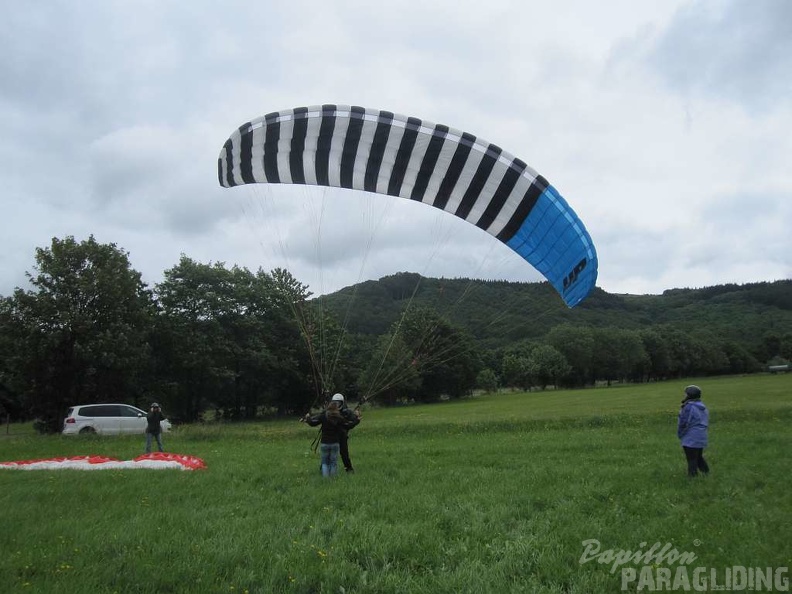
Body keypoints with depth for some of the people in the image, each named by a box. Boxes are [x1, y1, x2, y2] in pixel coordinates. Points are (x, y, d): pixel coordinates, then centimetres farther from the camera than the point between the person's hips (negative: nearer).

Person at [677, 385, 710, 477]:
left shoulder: (689, 407, -19)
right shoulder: (703, 407, 9)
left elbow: (683, 423, -17)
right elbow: (706, 423, 15)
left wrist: (680, 435, 0)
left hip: (690, 439, -8)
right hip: (701, 438, 8)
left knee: (692, 460, 0)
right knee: (699, 457, 20)